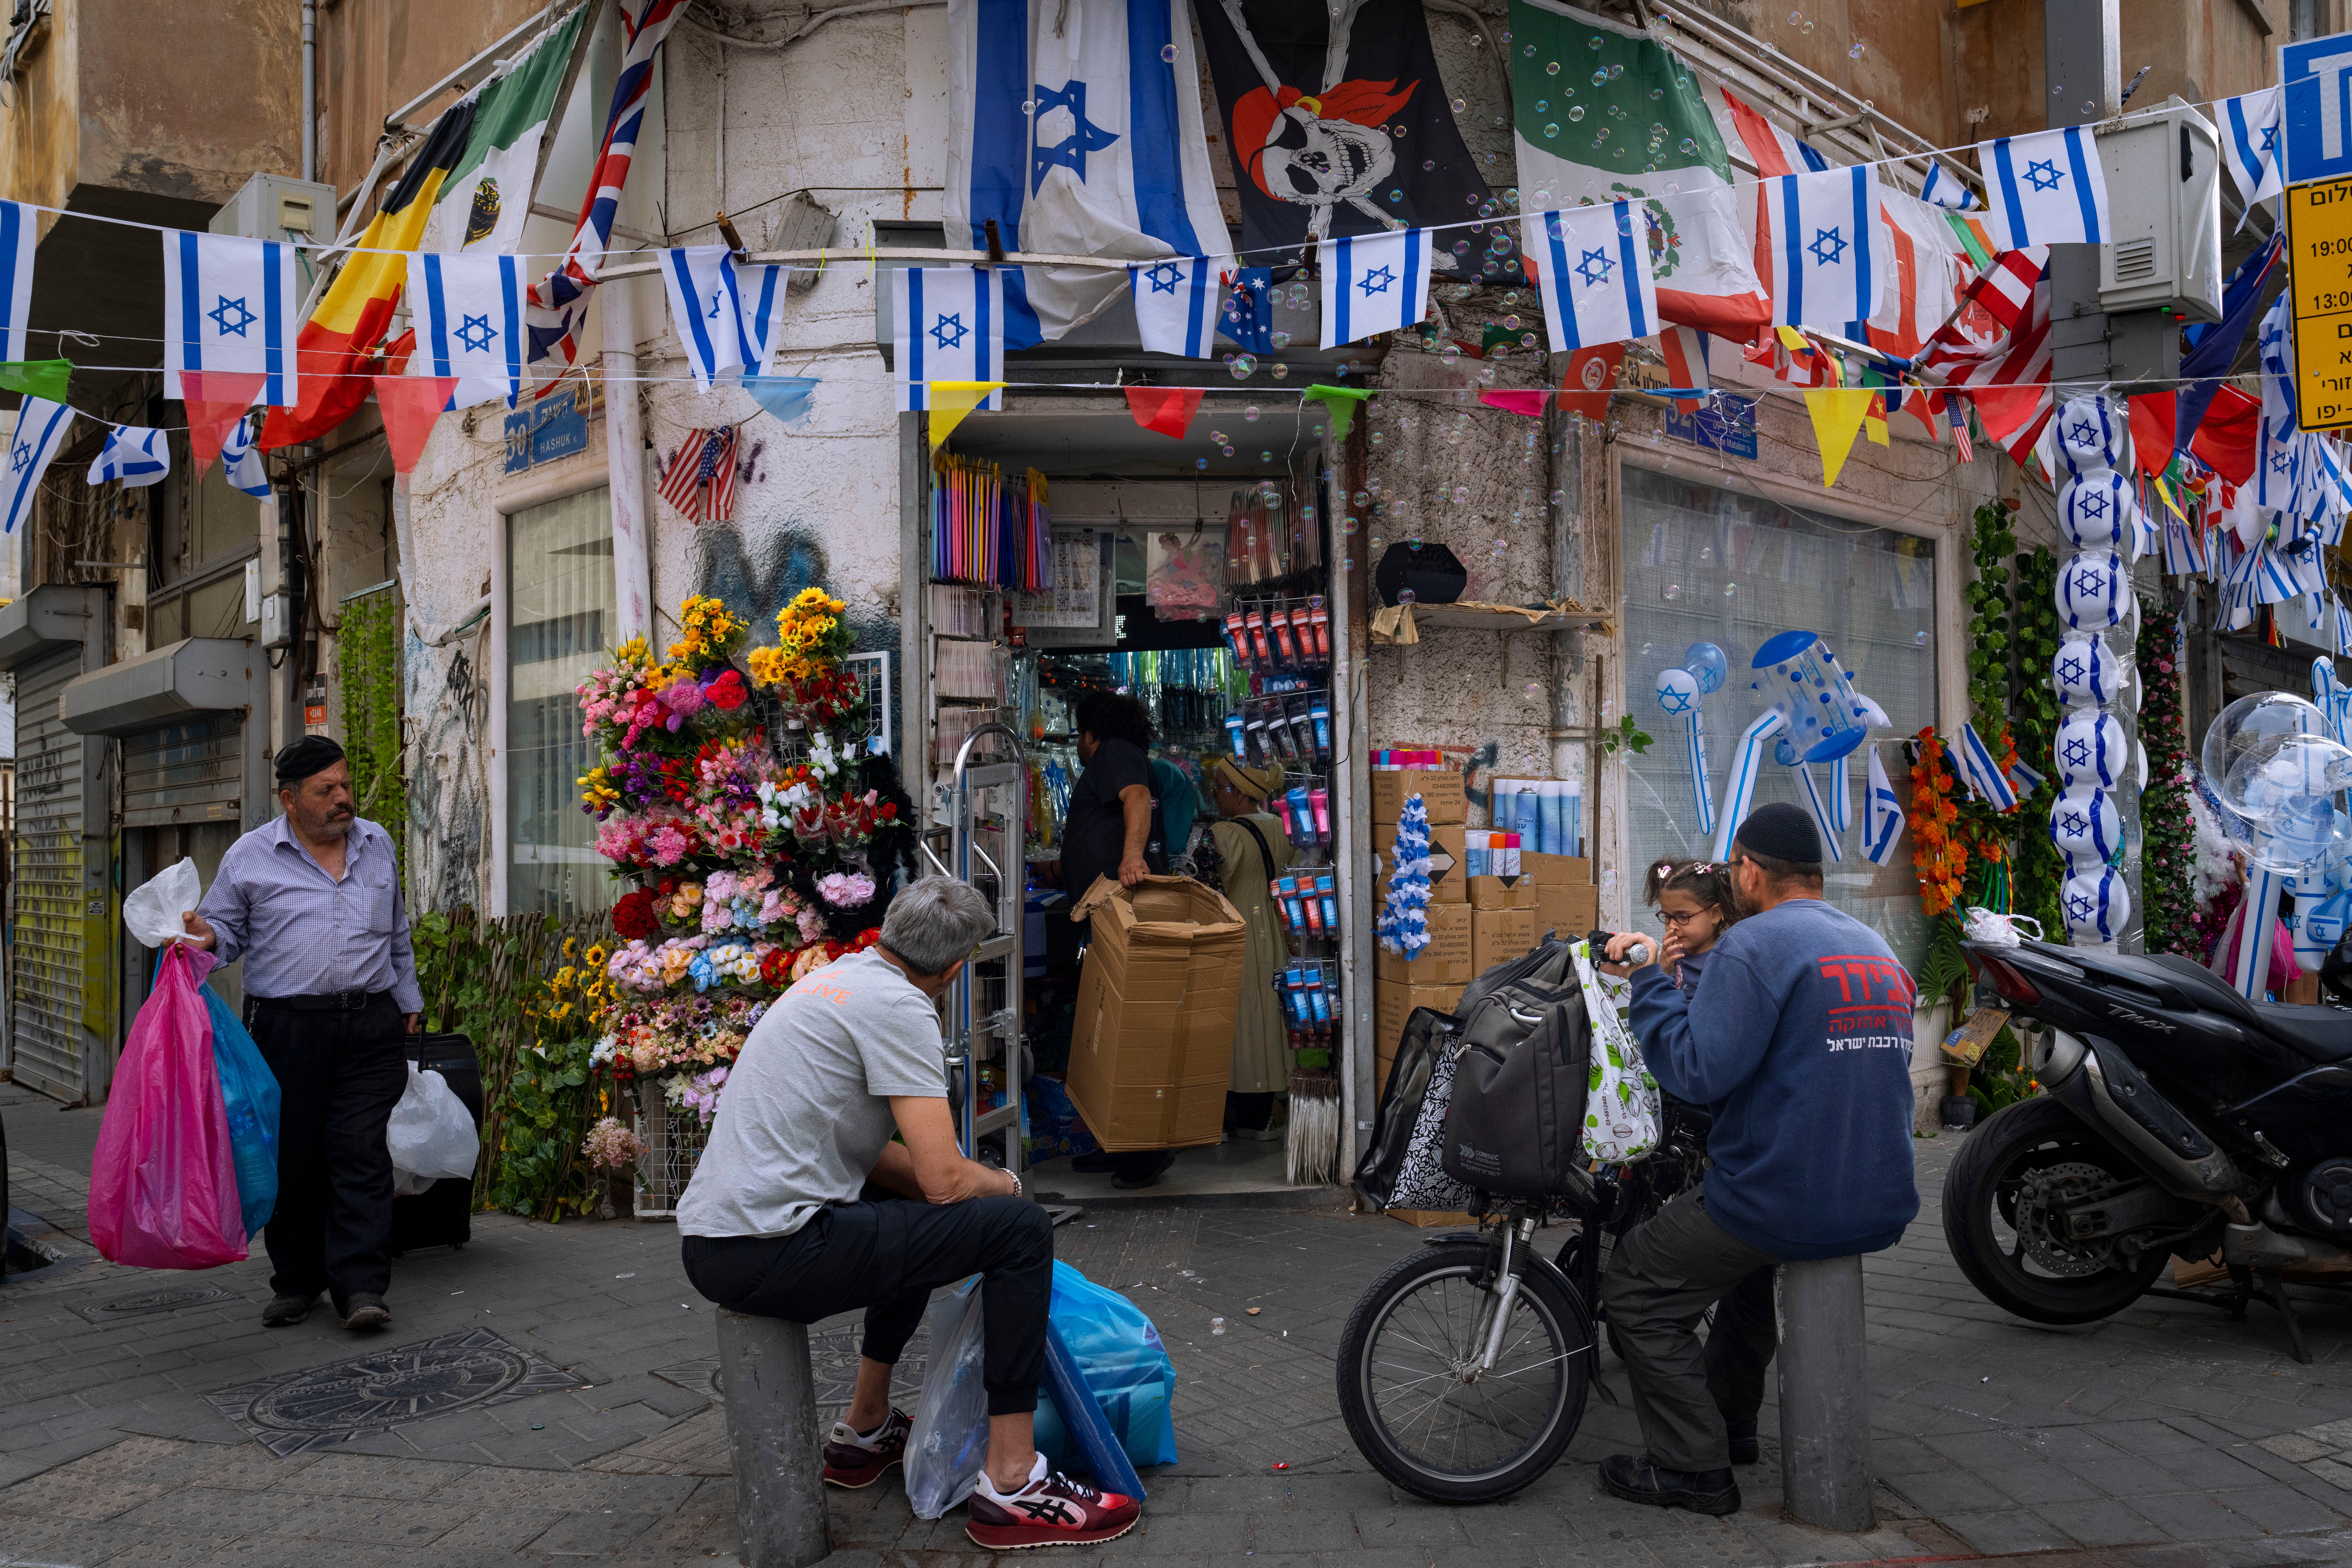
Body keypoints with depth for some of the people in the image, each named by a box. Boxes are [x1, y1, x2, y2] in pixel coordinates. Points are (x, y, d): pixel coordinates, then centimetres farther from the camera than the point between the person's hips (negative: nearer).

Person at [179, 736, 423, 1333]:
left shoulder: (377, 845, 14)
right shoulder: (250, 857, 4)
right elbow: (227, 927, 9)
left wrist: (408, 999, 25)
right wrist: (207, 941, -14)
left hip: (371, 1025, 1)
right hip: (287, 1029, -1)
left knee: (360, 1151, -5)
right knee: (291, 1157, 4)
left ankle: (360, 1286, -4)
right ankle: (295, 1280, 19)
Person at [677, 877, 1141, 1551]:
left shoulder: (840, 978, 18)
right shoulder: (899, 1007, -11)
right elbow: (944, 1178, -16)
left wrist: (972, 1180, 18)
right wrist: (1000, 1183, 7)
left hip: (709, 1238, 10)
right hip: (766, 1253, -10)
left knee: (919, 1215, 32)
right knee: (1020, 1227, -8)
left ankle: (866, 1431, 36)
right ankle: (1012, 1484, -4)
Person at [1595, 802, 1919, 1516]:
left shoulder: (1754, 943, -14)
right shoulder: (1877, 947, 13)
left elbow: (1699, 1070, -22)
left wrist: (1648, 979, -11)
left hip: (1790, 1206, -9)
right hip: (1883, 1208, 9)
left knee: (1635, 1289, 7)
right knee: (1748, 1253, 37)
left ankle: (1694, 1465, 8)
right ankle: (1731, 1417, 43)